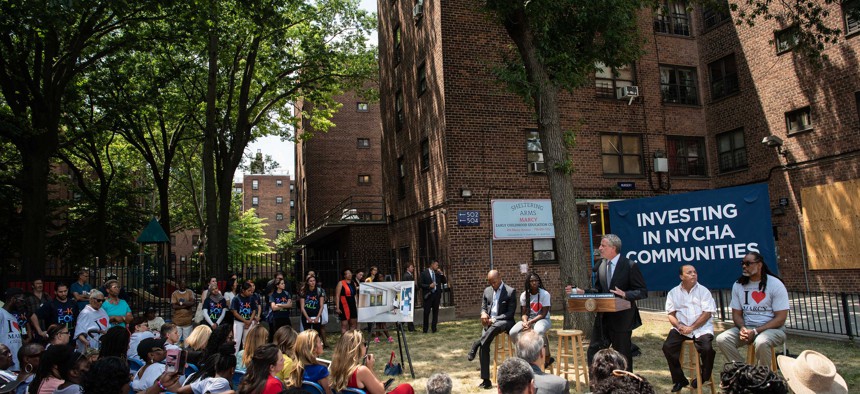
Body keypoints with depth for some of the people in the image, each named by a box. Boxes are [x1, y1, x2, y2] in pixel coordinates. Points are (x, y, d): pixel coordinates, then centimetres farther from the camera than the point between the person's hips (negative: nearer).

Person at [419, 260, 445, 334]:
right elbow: (420, 284, -7)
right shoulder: (424, 273, -3)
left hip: (436, 294, 4)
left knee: (435, 312, 7)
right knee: (426, 312, -1)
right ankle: (425, 329, 9)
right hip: (428, 295, -4)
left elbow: (444, 281, 11)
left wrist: (441, 274, -2)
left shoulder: (437, 273, 10)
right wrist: (429, 286, -16)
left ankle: (434, 328, 15)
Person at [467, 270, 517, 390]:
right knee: (484, 346, -18)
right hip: (489, 322, 4)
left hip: (505, 322, -4)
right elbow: (483, 306, 17)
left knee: (496, 326, -41)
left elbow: (510, 313, -10)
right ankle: (486, 380, -13)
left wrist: (494, 319, -20)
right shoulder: (487, 290, 11)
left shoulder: (511, 291, -6)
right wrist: (483, 313, -9)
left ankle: (477, 344, -22)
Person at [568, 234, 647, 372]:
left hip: (621, 319, -6)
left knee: (623, 356, 7)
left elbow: (643, 292, -12)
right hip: (603, 317, 6)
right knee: (593, 352, 7)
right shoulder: (601, 266, 7)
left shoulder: (630, 266, -12)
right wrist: (582, 292, -3)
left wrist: (625, 294, -28)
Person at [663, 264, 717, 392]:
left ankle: (704, 377, 4)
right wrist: (679, 326, -14)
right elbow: (671, 314, 6)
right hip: (681, 328, 2)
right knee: (667, 347, -19)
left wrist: (692, 327, -14)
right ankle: (679, 379, -1)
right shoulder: (673, 293, 8)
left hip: (702, 328, -2)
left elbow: (707, 313, -6)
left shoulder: (703, 291, 2)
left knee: (707, 349, -28)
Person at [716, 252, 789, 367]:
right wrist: (742, 328, -13)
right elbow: (736, 313, 11)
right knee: (722, 339, -22)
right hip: (746, 327, 4)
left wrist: (755, 331, -19)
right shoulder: (738, 285, 7)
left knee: (761, 342, -38)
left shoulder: (775, 284, -6)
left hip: (772, 328, -4)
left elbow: (780, 318, -10)